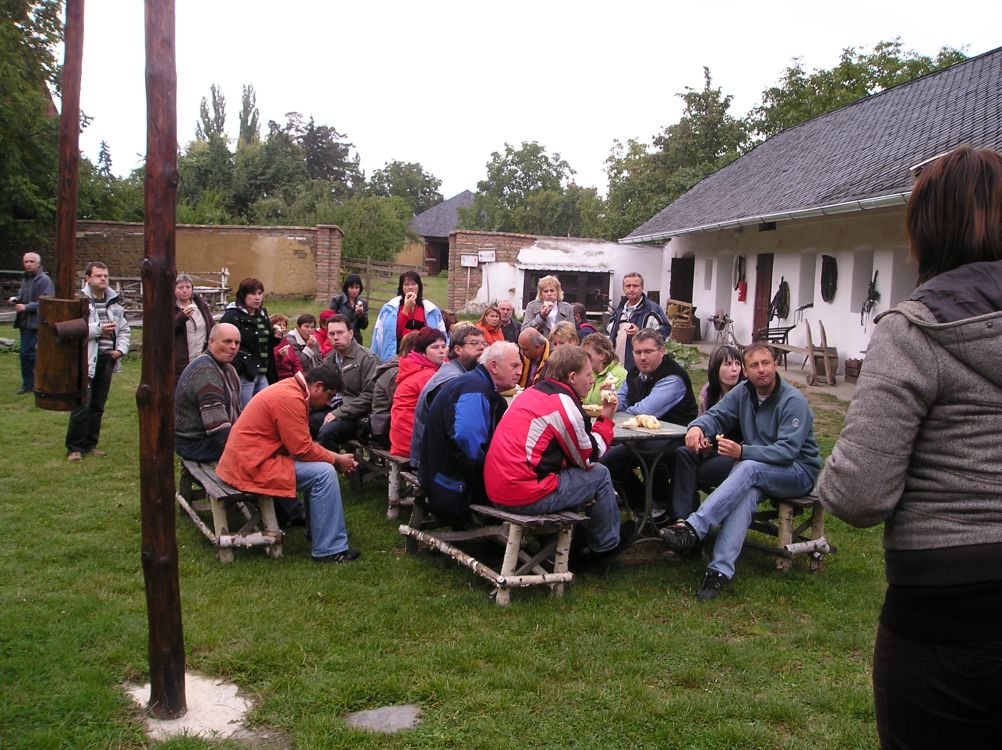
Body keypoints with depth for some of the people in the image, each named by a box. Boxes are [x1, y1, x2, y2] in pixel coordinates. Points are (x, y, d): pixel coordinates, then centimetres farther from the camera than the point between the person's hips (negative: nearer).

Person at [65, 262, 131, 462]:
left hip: (107, 360, 6)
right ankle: (74, 448, 4)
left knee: (98, 406, 12)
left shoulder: (114, 302, 14)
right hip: (86, 360, -6)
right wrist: (98, 329, -21)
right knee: (82, 406, -6)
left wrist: (121, 349, 5)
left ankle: (90, 444, 23)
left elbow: (124, 329, 21)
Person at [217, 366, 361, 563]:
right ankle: (330, 550, -13)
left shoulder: (290, 388, 13)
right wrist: (337, 460, -5)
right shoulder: (290, 399, -20)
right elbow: (302, 449, -19)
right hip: (252, 466, -11)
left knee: (323, 464, 16)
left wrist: (337, 458, 7)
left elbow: (301, 442, 17)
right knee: (324, 473, -17)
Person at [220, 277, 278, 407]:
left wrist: (275, 337, 3)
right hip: (244, 375, -7)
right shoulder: (232, 316, -9)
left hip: (262, 374, 7)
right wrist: (237, 364, -21)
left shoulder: (262, 314, 15)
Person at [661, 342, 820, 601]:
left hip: (798, 471, -4)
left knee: (749, 468, -36)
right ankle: (722, 570, -45)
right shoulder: (743, 392, 4)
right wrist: (697, 426, -23)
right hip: (760, 472, 5)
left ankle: (693, 528, -45)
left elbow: (787, 450, -24)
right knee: (747, 492, -33)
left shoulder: (794, 401, -16)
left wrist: (742, 452, -37)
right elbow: (716, 416, 3)